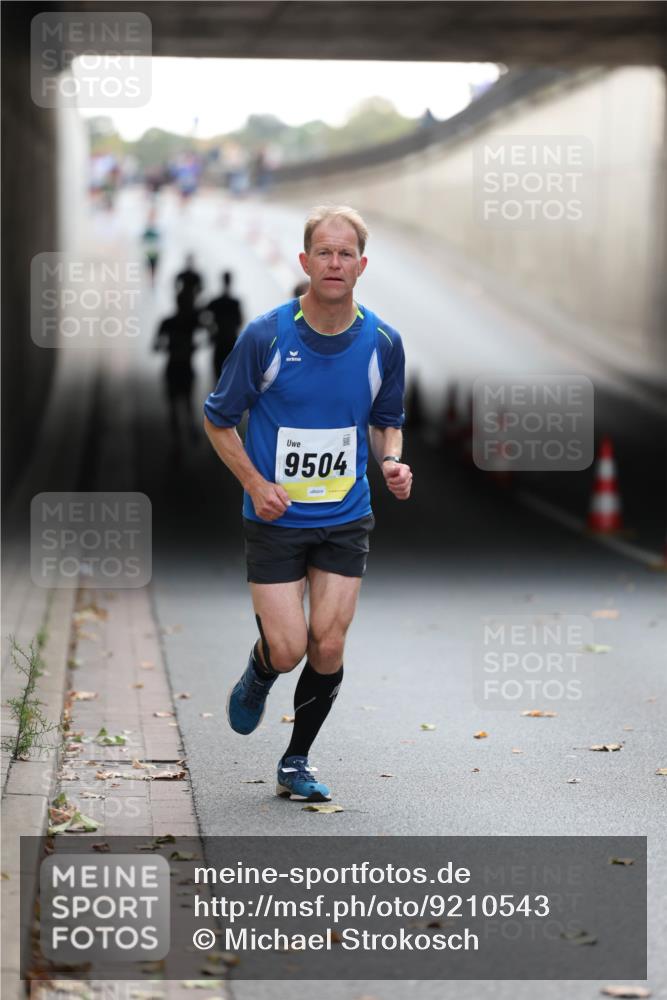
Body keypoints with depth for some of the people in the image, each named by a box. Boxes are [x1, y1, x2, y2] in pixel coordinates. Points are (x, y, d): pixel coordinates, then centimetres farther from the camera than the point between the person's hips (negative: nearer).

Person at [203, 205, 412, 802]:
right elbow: (219, 420, -1)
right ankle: (258, 676, 30)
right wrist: (255, 483, -13)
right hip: (275, 519, -2)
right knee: (287, 649, -8)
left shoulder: (382, 343, -3)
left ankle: (297, 762, 19)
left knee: (328, 648, -1)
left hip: (346, 520, 2)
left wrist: (391, 461, -8)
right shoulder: (266, 336, -11)